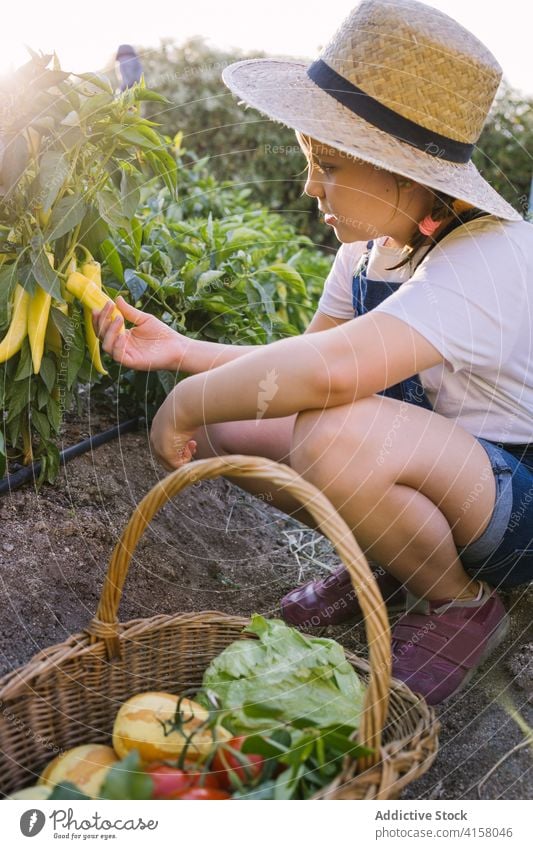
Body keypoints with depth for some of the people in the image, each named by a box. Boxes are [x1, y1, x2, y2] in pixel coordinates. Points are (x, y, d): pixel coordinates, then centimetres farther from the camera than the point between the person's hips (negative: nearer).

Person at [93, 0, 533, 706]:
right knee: (226, 422, -4)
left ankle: (463, 603, -8)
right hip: (425, 471, 8)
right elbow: (302, 361, 4)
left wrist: (188, 402, -29)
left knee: (336, 435, -38)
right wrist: (180, 350, -6)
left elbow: (332, 369, -45)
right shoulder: (373, 243, 0)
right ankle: (390, 560, 9)